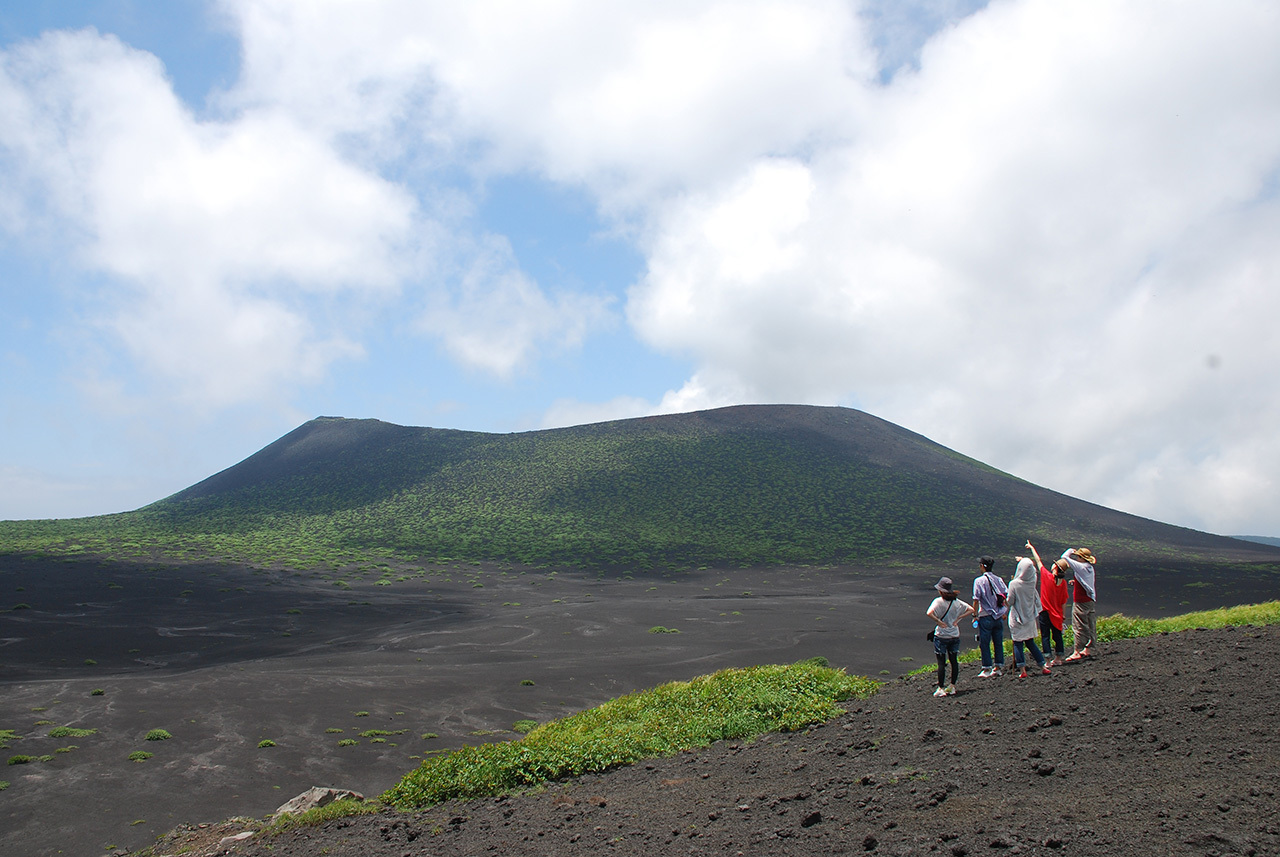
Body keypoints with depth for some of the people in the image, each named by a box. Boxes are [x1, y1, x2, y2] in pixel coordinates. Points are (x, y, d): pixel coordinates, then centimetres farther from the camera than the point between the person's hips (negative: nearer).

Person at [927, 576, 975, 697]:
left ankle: (941, 689, 4)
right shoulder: (957, 601, 0)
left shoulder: (938, 601, -15)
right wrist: (958, 619, 3)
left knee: (941, 663, 1)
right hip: (955, 636, 5)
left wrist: (939, 622, -16)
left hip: (941, 636, -5)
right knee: (954, 661, 14)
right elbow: (971, 609, 7)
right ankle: (952, 687, 21)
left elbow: (929, 613, -29)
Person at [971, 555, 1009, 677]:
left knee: (984, 643, 3)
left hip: (986, 617, -5)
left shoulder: (979, 581, -10)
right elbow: (1007, 596, 5)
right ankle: (999, 667, 18)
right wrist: (1004, 612, 15)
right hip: (999, 616, 5)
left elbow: (976, 600, -12)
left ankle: (987, 669, 5)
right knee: (998, 642, 12)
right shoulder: (998, 579, 4)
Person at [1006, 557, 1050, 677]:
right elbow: (1032, 571, 18)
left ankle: (1022, 671, 0)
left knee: (1018, 644, 3)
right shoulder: (1032, 582, -5)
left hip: (1017, 619, -5)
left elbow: (1010, 601, -13)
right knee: (1030, 642, 18)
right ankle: (1043, 667, 18)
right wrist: (1023, 560, 27)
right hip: (1030, 617, 5)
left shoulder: (1014, 584, -19)